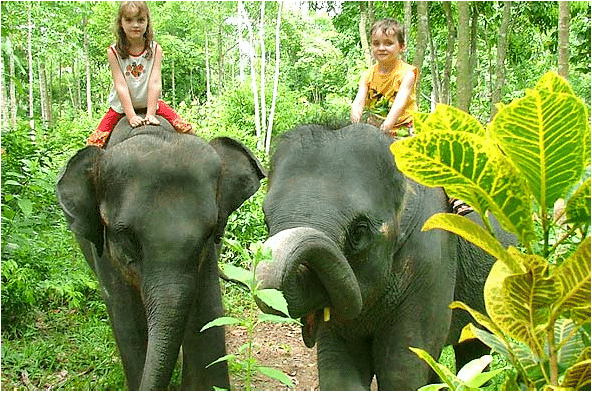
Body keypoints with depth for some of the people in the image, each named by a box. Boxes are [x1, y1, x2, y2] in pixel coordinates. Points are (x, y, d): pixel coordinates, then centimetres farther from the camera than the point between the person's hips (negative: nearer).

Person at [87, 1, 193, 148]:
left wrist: (151, 113, -24)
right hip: (121, 107, -1)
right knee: (93, 144, -15)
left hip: (150, 103, 1)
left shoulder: (155, 49, -8)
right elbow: (121, 85, -17)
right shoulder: (113, 52, -12)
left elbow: (155, 82, -14)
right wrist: (131, 116, -25)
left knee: (187, 131, -12)